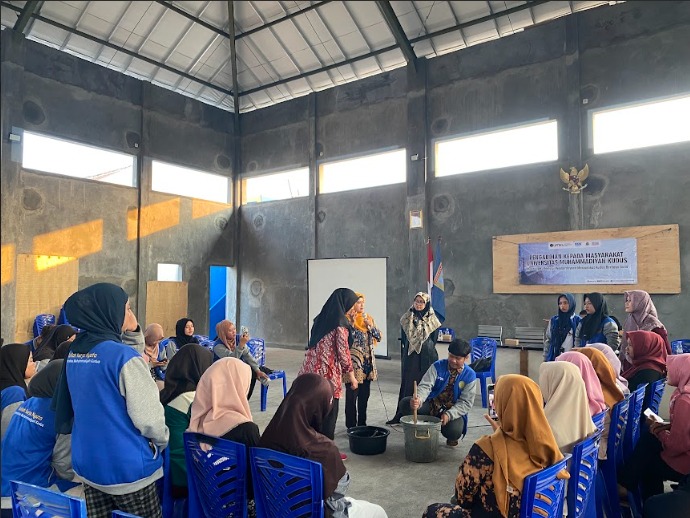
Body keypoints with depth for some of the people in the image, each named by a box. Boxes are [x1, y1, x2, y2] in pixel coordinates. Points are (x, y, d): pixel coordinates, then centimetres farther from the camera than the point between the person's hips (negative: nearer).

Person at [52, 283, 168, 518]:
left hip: (88, 463, 7)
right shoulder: (123, 356, -21)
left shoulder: (74, 353, 3)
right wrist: (163, 441, 1)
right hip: (127, 469, -7)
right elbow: (148, 417, -18)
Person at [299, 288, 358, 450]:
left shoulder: (321, 319, 11)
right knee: (329, 413, 7)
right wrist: (352, 376, 0)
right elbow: (343, 353, -12)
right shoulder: (340, 324, -12)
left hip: (310, 371, 7)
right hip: (328, 374, -7)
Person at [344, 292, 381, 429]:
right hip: (353, 363, -6)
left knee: (364, 395, 13)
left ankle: (362, 424, 25)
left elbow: (379, 337, 5)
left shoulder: (368, 318, 11)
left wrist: (369, 325, -9)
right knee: (352, 396, -1)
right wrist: (352, 323, -24)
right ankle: (351, 426, 9)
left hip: (368, 362, 6)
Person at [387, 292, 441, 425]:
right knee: (407, 385, 5)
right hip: (409, 357, 2)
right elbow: (403, 340, 9)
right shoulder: (406, 319, 6)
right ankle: (401, 415, 11)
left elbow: (434, 341, 3)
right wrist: (403, 357, 8)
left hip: (426, 358, -2)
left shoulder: (432, 320, 0)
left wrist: (426, 351, 0)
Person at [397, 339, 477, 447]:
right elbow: (425, 386, -17)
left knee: (454, 431, -35)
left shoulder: (470, 375, -8)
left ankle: (451, 438, 8)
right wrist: (418, 399, -41)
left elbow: (466, 402, -8)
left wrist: (449, 414, -24)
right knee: (405, 404, -24)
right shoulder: (438, 366, -7)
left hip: (452, 411, -1)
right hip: (431, 405, 2)